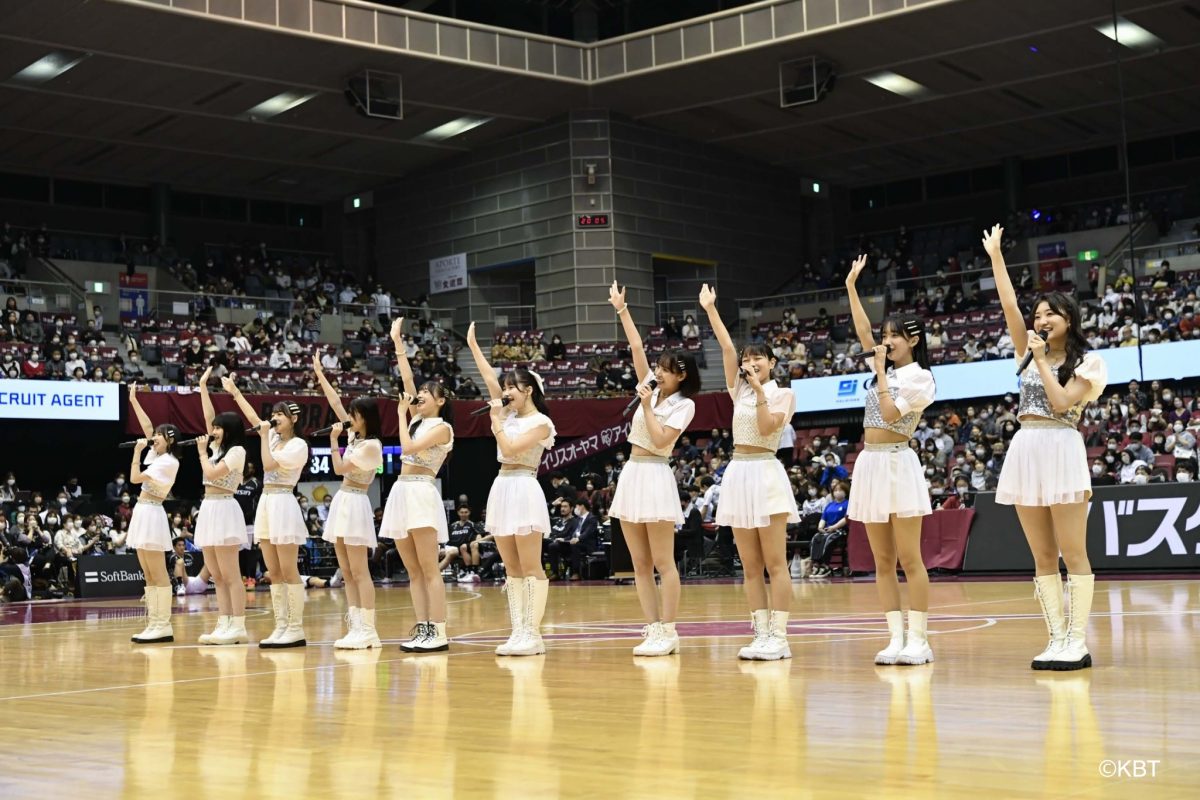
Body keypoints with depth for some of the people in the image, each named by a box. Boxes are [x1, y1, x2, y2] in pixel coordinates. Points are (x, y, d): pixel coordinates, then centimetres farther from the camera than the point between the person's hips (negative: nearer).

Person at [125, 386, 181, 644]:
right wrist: (133, 400, 21)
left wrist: (137, 452, -6)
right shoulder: (156, 455, 14)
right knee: (149, 576, 7)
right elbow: (147, 425, 21)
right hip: (142, 514, 9)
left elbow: (135, 478, -15)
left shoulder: (168, 462, -11)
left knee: (158, 574, -9)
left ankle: (164, 626, -10)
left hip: (151, 515, -9)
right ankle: (154, 624, 8)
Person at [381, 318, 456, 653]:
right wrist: (397, 341, 20)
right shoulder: (417, 419, 17)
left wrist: (401, 414, -3)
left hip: (421, 493, -8)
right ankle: (422, 629, 6)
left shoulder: (442, 427, -3)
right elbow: (407, 378, 17)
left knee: (429, 568, -11)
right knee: (413, 570, 5)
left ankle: (439, 633, -12)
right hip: (401, 494, 8)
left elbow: (408, 447, -15)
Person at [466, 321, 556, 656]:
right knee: (512, 569, 6)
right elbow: (490, 379, 15)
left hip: (524, 489, -8)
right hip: (501, 489, 8)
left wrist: (496, 422, -5)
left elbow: (510, 448, -16)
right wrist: (472, 345, 18)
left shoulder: (541, 423, -5)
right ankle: (518, 632, 7)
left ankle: (533, 633, -9)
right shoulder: (510, 414, 16)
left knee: (531, 568, -8)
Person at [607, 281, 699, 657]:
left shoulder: (684, 405, -5)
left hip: (655, 476, -7)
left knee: (663, 563, -6)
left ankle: (668, 632, -3)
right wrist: (622, 310, 11)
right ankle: (654, 630, 8)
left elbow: (661, 440, -14)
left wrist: (646, 406, -12)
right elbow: (637, 348, 13)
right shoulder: (651, 388, 12)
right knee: (640, 565, 5)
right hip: (630, 474, 7)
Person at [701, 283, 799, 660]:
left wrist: (760, 390, -13)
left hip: (765, 474, -6)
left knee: (775, 563, -7)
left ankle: (779, 638, -8)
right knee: (750, 567, 5)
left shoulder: (783, 394, 2)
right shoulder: (739, 391, 14)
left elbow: (767, 427, -13)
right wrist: (710, 309, 5)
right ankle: (761, 635, 7)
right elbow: (727, 347, 7)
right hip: (738, 474, 6)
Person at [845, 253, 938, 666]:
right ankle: (896, 638, 7)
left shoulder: (919, 377, -4)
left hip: (898, 464, -8)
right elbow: (863, 332, 15)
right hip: (870, 464, 8)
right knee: (882, 561, 5)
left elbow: (891, 414, -14)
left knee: (909, 559, -7)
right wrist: (851, 287, 13)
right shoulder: (888, 369, 16)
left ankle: (918, 640, -5)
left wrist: (880, 374, -10)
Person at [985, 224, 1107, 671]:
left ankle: (1078, 642, -4)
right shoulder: (1030, 353, 16)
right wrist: (995, 256, 10)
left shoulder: (1085, 363, 2)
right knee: (1042, 557, 5)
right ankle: (1057, 639, 8)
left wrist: (1043, 361, -7)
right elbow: (1009, 306, 10)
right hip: (1025, 452, 6)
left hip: (1061, 451, -6)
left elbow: (1061, 401, -12)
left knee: (1073, 554, -4)